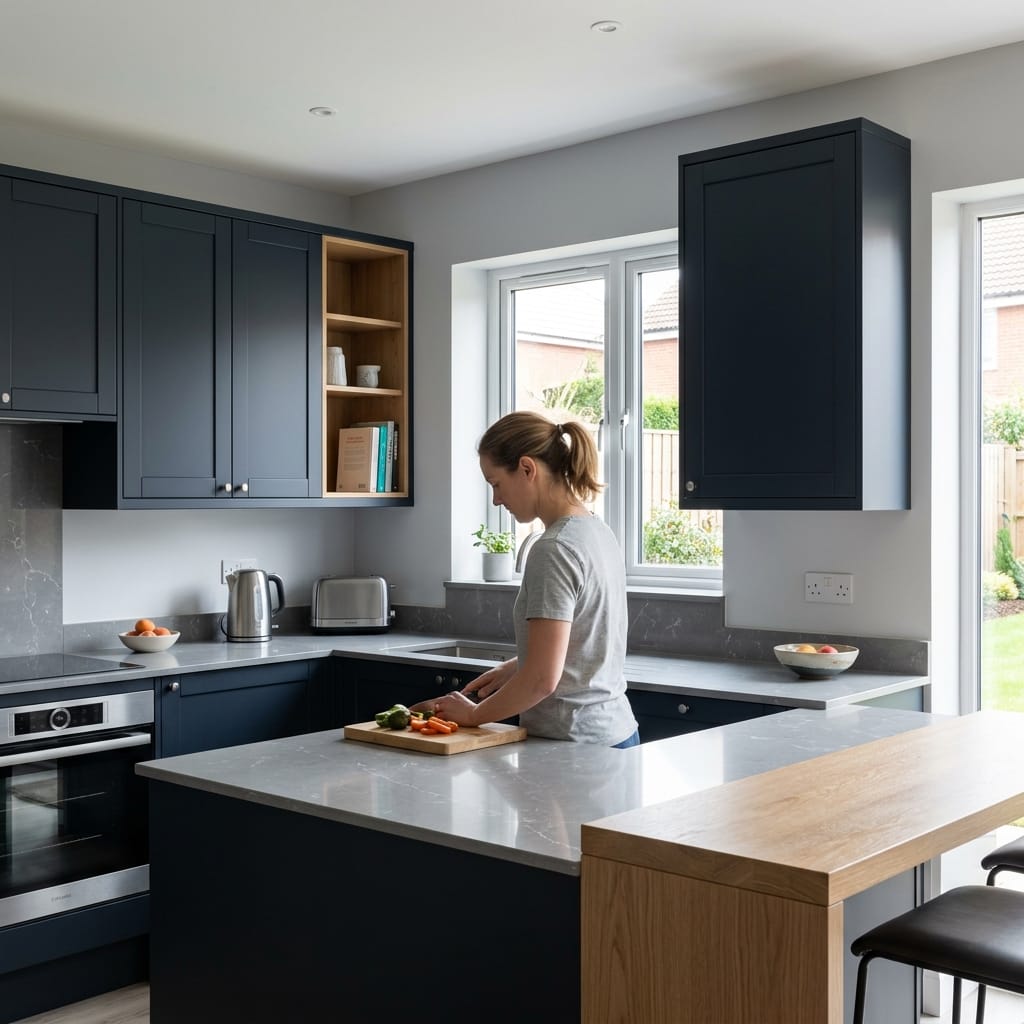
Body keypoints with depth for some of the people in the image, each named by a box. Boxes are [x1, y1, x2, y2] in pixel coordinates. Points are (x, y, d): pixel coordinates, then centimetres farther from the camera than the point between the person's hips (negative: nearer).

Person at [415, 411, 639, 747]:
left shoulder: (553, 550, -19)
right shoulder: (598, 532, 8)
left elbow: (543, 679, -21)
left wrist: (475, 714, -8)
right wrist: (514, 668, 11)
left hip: (573, 744, -9)